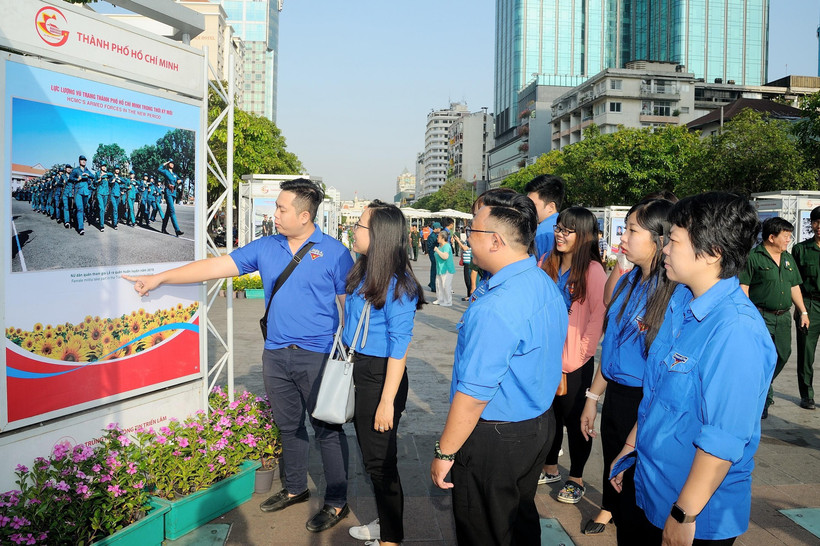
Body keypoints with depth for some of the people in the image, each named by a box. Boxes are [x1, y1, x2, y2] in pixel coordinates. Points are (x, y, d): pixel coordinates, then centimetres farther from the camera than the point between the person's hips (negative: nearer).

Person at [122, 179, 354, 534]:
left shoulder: (333, 252, -7)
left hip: (317, 356, -5)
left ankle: (336, 502, 18)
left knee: (327, 429, 4)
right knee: (288, 426, 18)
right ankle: (295, 489, 36)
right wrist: (159, 278, 3)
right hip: (276, 355, 5)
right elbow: (216, 266, 5)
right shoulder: (266, 247, 6)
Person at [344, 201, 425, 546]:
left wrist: (387, 401, -21)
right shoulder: (363, 273, 5)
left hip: (381, 377, -8)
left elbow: (399, 348, -20)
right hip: (358, 371, 8)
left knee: (379, 461, 5)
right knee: (369, 455, 20)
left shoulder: (397, 284, -20)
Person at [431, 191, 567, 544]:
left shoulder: (494, 309, -30)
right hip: (540, 423, 9)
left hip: (494, 439, -9)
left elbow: (474, 394, -27)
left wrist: (445, 452, -17)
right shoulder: (547, 286, 1)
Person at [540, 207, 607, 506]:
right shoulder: (547, 265, 5)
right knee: (549, 414, 17)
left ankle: (576, 479, 25)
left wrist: (581, 352, -15)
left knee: (575, 419, 8)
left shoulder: (592, 270, -12)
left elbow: (599, 314, -14)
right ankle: (550, 468, 36)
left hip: (575, 361, -5)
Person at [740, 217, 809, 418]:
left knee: (783, 355, 12)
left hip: (783, 317, 7)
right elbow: (743, 288, -11)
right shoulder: (753, 257, -8)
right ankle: (764, 398, 8)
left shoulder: (788, 259, 15)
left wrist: (803, 312, 18)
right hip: (761, 316, -7)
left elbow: (794, 287, 21)